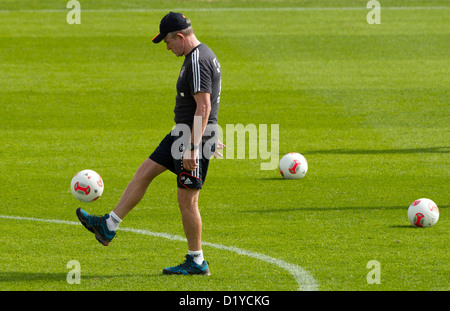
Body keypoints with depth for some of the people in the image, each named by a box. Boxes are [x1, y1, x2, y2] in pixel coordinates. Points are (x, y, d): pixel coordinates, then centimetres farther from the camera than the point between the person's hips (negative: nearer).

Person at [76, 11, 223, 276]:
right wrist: (211, 137, 29)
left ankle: (197, 262, 6)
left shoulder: (198, 61, -20)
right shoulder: (202, 54, 13)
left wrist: (193, 148, -27)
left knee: (187, 200, -3)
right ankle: (108, 227, 17)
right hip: (183, 134, 11)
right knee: (144, 172, 12)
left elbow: (204, 107, -26)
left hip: (195, 136, -11)